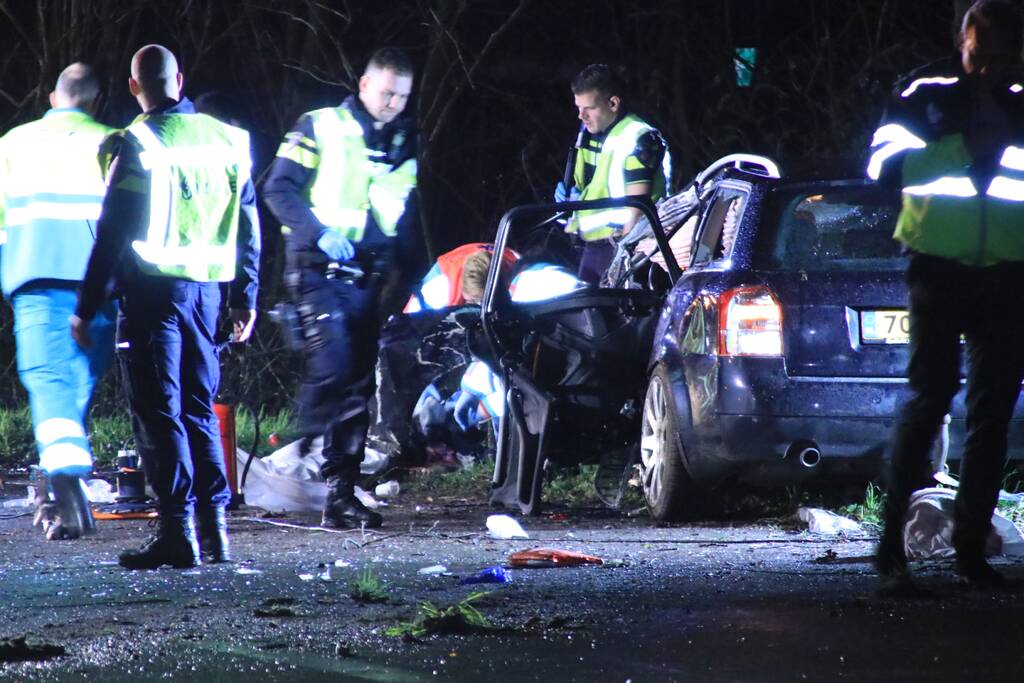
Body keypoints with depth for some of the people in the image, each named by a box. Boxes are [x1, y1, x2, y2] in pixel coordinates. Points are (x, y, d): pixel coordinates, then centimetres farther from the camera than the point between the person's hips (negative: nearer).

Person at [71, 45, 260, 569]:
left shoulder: (138, 145, -10)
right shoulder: (227, 141, 8)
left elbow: (113, 234, -11)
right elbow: (248, 227, 13)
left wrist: (86, 308, -6)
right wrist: (245, 297, 21)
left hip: (153, 290, -5)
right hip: (206, 291, 5)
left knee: (158, 413, -3)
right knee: (199, 409, 13)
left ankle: (178, 531, -8)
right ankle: (214, 526, 9)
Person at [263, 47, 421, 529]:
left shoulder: (404, 145, 17)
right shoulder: (321, 127, 0)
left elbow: (408, 221, 24)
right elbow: (278, 188, -4)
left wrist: (414, 283, 14)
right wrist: (320, 231, -17)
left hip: (368, 277, 6)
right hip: (318, 269, -5)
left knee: (359, 385, 3)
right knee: (330, 363, -23)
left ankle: (340, 491, 6)